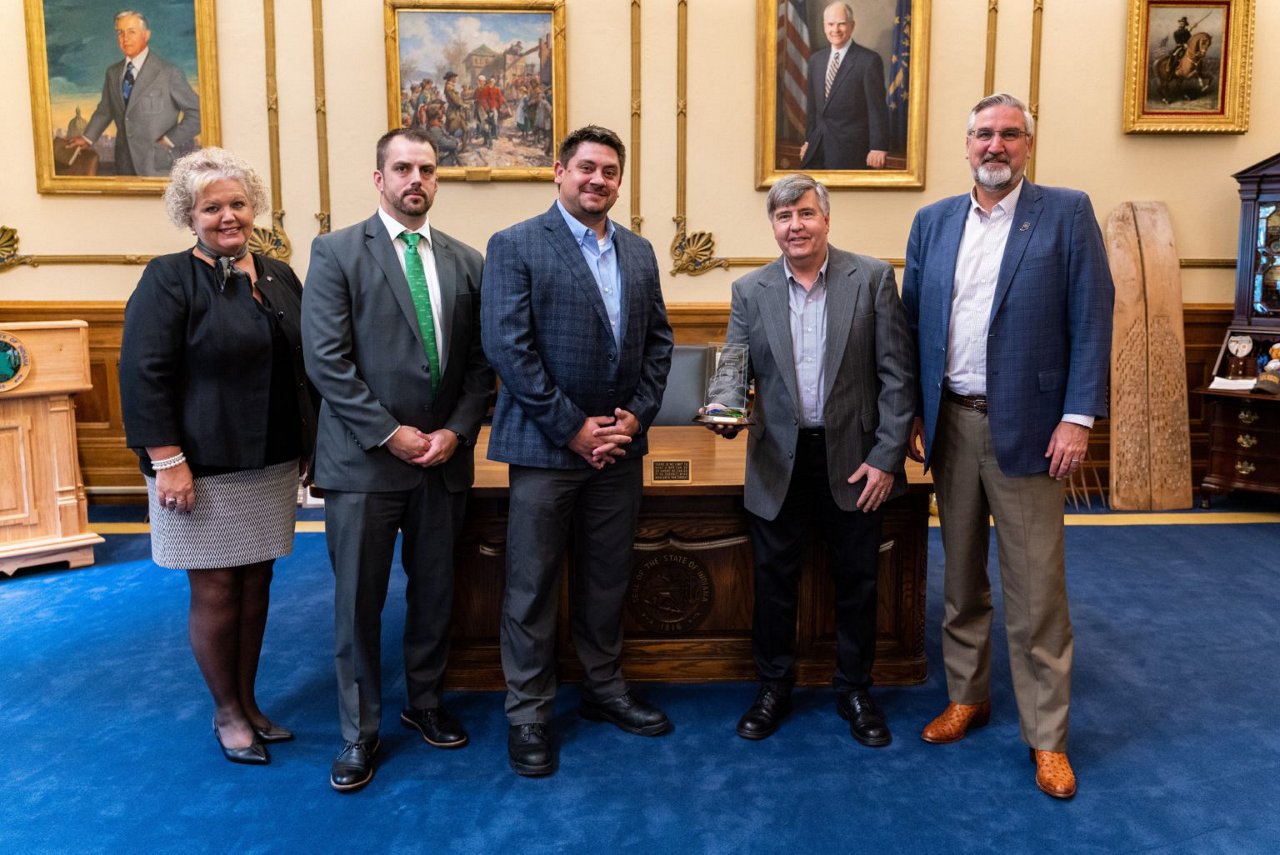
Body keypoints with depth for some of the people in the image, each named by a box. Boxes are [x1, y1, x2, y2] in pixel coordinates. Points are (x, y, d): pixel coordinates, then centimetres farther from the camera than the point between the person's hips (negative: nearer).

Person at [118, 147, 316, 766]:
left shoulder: (279, 276, 10)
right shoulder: (169, 279, -7)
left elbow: (303, 363, 16)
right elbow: (143, 376, -13)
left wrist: (309, 441, 12)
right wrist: (168, 462, -17)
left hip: (271, 463, 5)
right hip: (204, 469, -5)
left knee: (256, 584, 12)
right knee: (215, 591, 4)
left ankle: (248, 702, 29)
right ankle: (226, 712, 23)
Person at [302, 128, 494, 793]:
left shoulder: (466, 262, 9)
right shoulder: (337, 253, -2)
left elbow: (480, 363, 7)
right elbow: (326, 360, -10)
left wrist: (457, 430, -7)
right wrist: (390, 434, -13)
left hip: (444, 459, 4)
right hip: (363, 461, -3)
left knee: (435, 590, 15)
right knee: (358, 600, 6)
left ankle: (425, 703, 35)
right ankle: (359, 731, 23)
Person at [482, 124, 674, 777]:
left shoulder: (639, 252, 12)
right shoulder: (514, 246, -6)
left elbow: (658, 341, 12)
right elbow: (507, 348, -13)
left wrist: (636, 415, -3)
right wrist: (573, 428, -15)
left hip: (618, 445, 5)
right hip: (545, 447, -5)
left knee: (608, 578, 16)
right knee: (531, 585, 4)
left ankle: (604, 689, 34)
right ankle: (528, 712, 20)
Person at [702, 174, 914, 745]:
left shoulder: (873, 278, -2)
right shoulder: (750, 291, 4)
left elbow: (897, 374, -4)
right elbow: (734, 364, 3)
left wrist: (886, 457, -9)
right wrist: (726, 410, -20)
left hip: (853, 458, -1)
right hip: (779, 460, 1)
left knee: (857, 582, 11)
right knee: (773, 580, 11)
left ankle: (855, 691, 31)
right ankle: (774, 687, 30)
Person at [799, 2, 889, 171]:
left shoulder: (869, 60, -8)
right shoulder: (816, 59, 11)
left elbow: (878, 108, -10)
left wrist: (878, 147, -13)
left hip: (851, 148, -5)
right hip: (818, 146, 5)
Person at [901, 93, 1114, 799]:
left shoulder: (1067, 213, 0)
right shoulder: (932, 221, 10)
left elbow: (1091, 319, -4)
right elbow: (912, 321, 11)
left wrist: (1078, 417, -11)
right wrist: (911, 412, 5)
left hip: (1025, 425, -4)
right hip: (950, 422, 4)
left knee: (1036, 588, 1)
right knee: (960, 574, 15)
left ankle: (1046, 735, 15)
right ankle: (966, 697, 31)